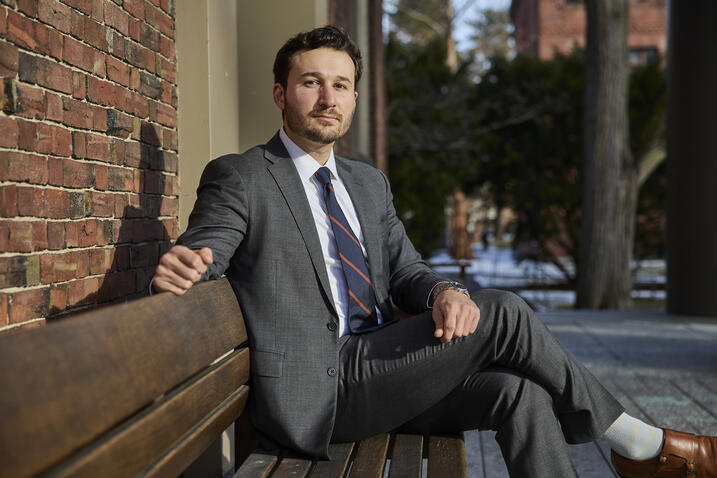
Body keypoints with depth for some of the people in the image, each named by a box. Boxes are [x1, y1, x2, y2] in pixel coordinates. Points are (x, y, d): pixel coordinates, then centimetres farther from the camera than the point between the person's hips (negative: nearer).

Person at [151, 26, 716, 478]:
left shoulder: (369, 183, 18)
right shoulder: (238, 178, -2)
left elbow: (406, 271, 12)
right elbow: (198, 260, -11)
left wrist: (443, 292, -12)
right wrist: (175, 272, -37)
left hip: (381, 377, 7)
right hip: (315, 392, -7)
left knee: (519, 391, -18)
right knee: (502, 313, -17)